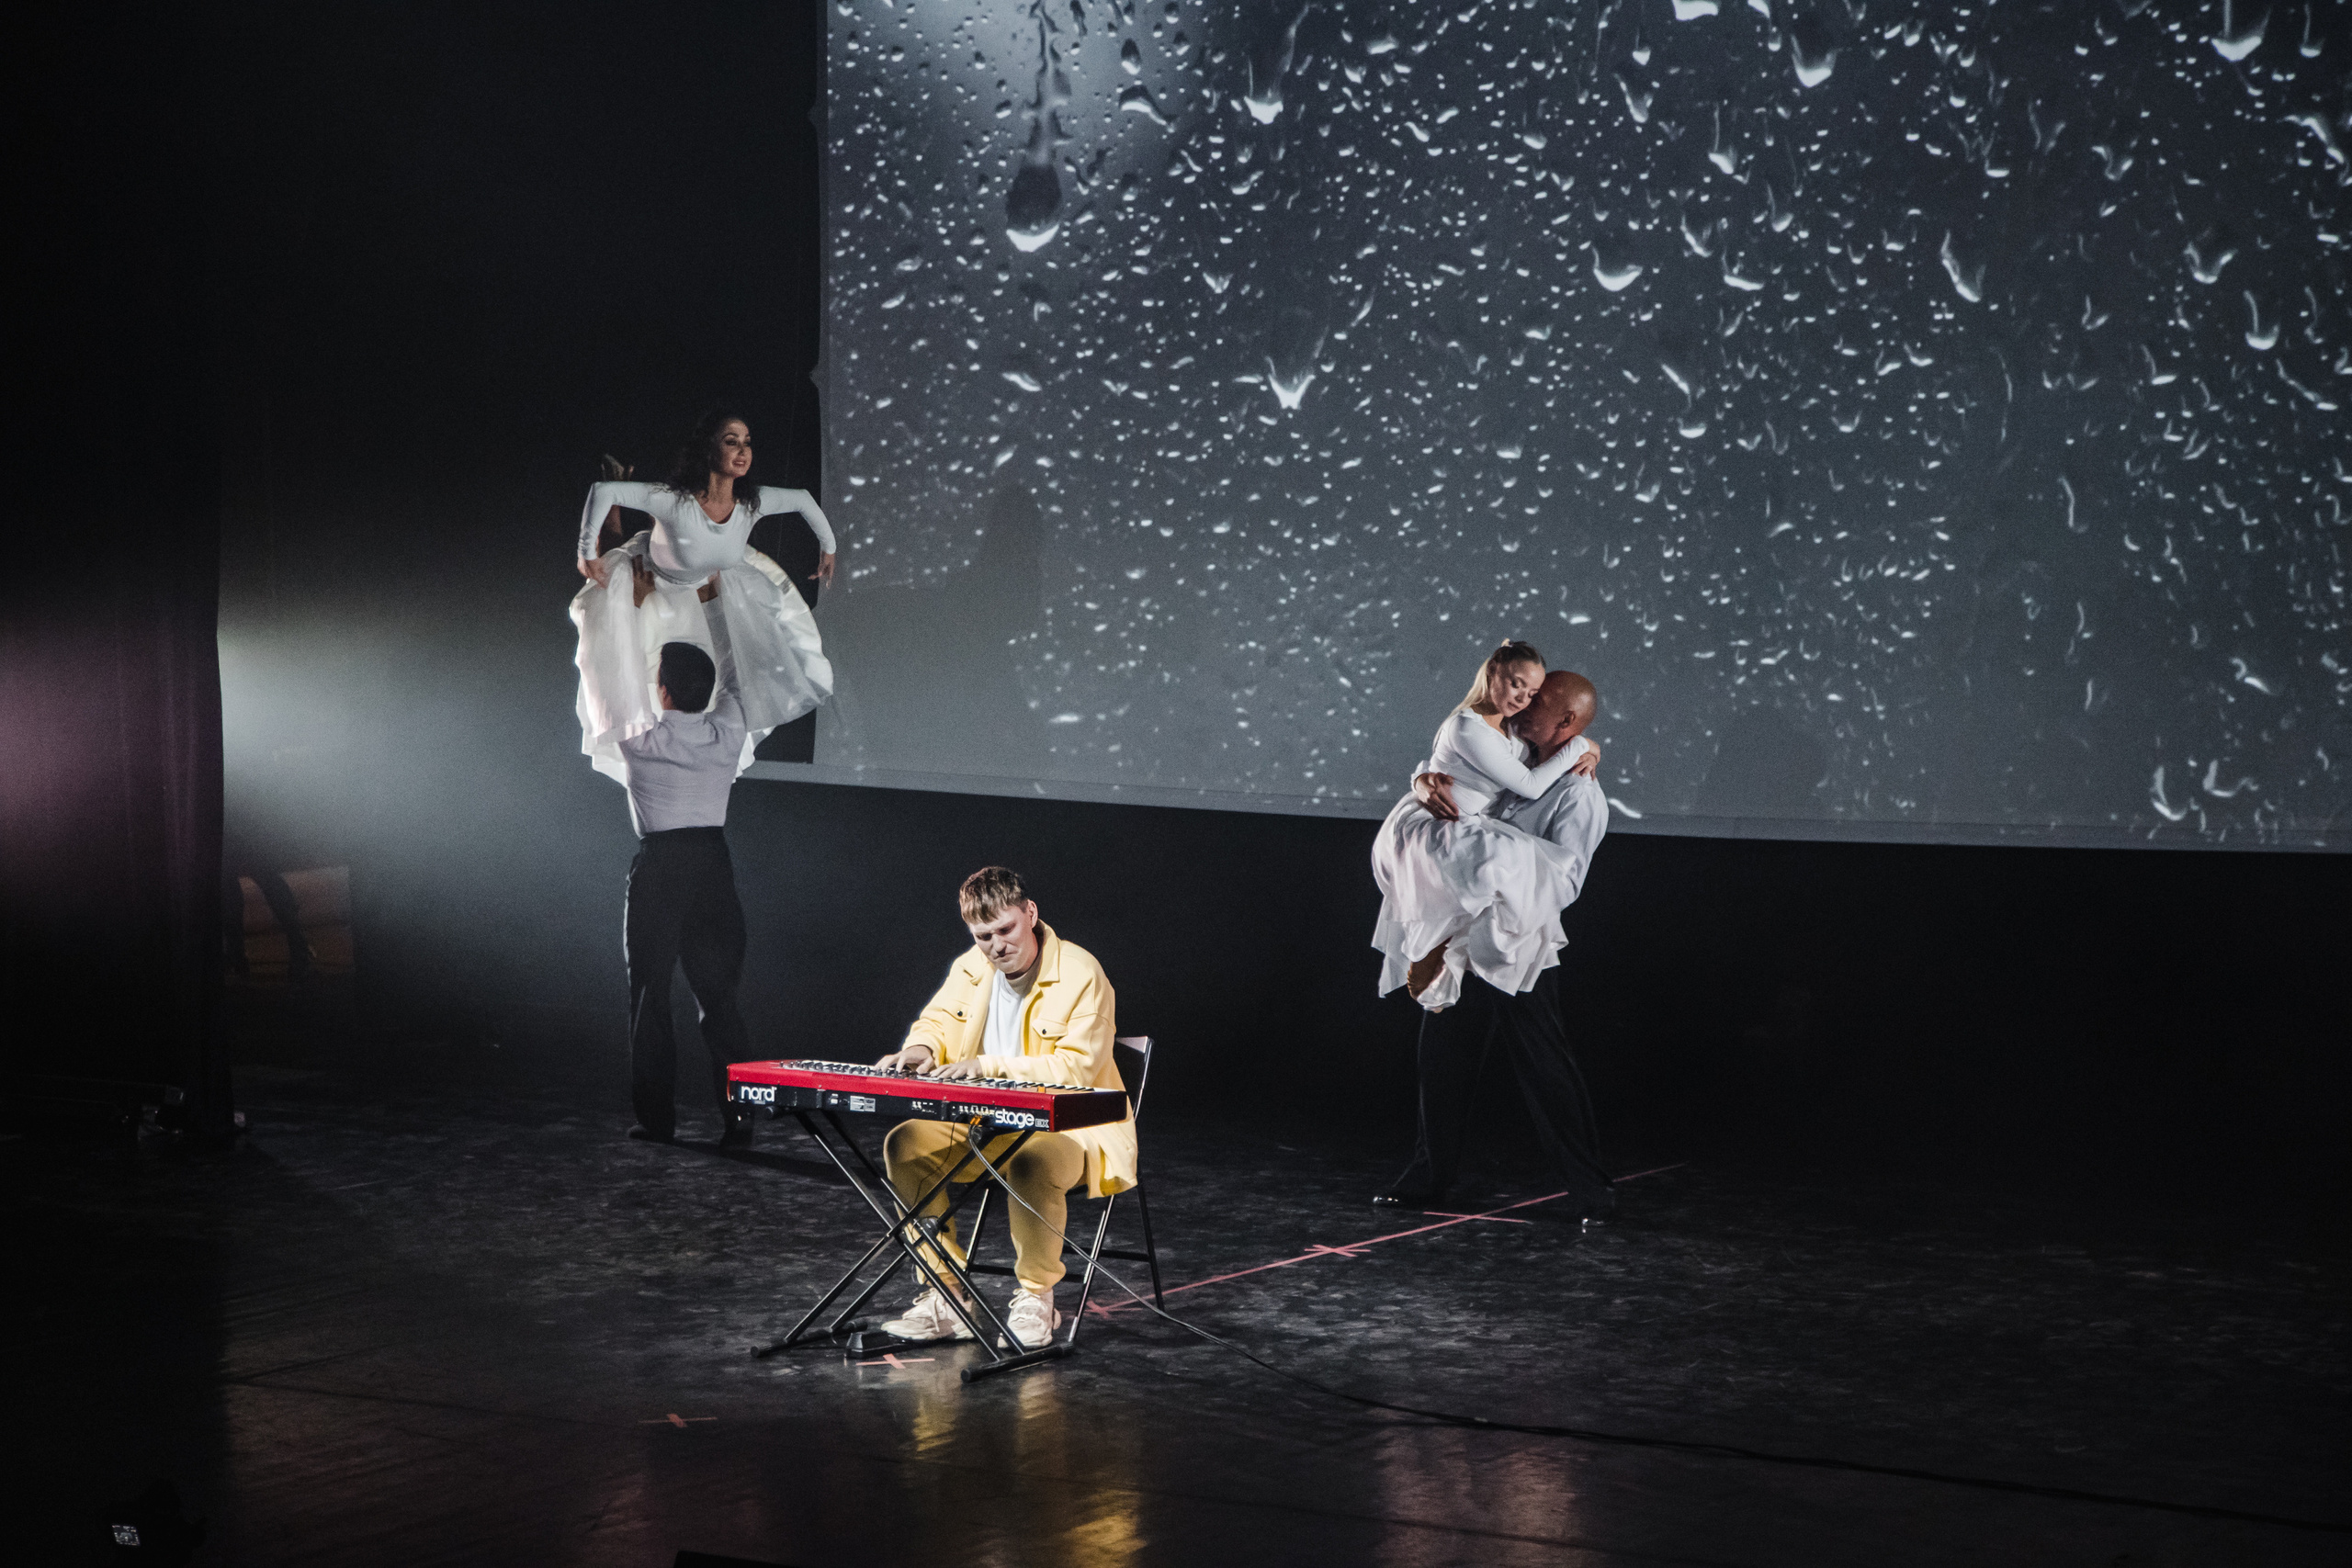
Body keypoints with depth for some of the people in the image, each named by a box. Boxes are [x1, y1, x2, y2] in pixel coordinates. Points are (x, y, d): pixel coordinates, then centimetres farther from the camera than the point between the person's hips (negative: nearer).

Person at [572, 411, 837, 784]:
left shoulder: (754, 502, -30)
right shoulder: (675, 501, -44)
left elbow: (802, 500, -10)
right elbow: (603, 491, -42)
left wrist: (828, 546, 4)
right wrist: (587, 552, -34)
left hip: (709, 579, 5)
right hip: (650, 581, -5)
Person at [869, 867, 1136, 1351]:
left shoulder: (1081, 974, -17)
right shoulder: (970, 968, 3)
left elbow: (1076, 1068, -23)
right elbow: (939, 1020, 19)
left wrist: (989, 1066, -28)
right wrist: (923, 1048, -7)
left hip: (1069, 1128, -6)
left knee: (1032, 1163, -39)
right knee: (906, 1143, -15)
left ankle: (1035, 1299, -16)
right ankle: (946, 1298, -10)